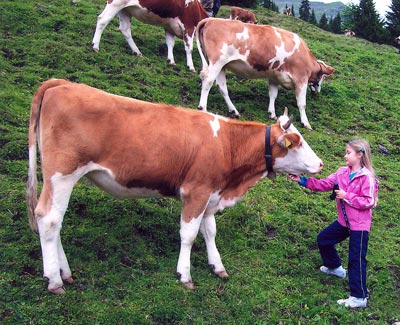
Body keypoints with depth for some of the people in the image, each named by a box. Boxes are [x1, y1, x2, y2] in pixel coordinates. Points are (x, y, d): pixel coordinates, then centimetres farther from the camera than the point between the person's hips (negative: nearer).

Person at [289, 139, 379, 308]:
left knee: (356, 259, -6)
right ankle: (335, 267, 45)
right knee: (323, 239, 21)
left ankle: (359, 298, 1)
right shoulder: (342, 172, 2)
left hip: (359, 225, -8)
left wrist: (346, 196, -23)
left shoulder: (367, 177, -18)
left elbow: (369, 202, -21)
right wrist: (302, 180, -11)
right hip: (344, 221, 8)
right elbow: (324, 184, -2)